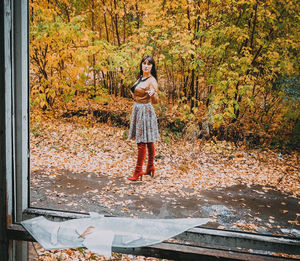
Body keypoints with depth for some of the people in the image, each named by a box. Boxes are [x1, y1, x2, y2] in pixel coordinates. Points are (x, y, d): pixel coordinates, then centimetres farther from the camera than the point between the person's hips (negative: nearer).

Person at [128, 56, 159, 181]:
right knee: (148, 142, 14)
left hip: (145, 111, -9)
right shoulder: (140, 78, 12)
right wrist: (132, 113, 24)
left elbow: (155, 101, -23)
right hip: (137, 110, 9)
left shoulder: (152, 80, -13)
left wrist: (153, 93, -42)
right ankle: (150, 168, 23)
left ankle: (138, 171, 0)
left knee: (142, 142, -6)